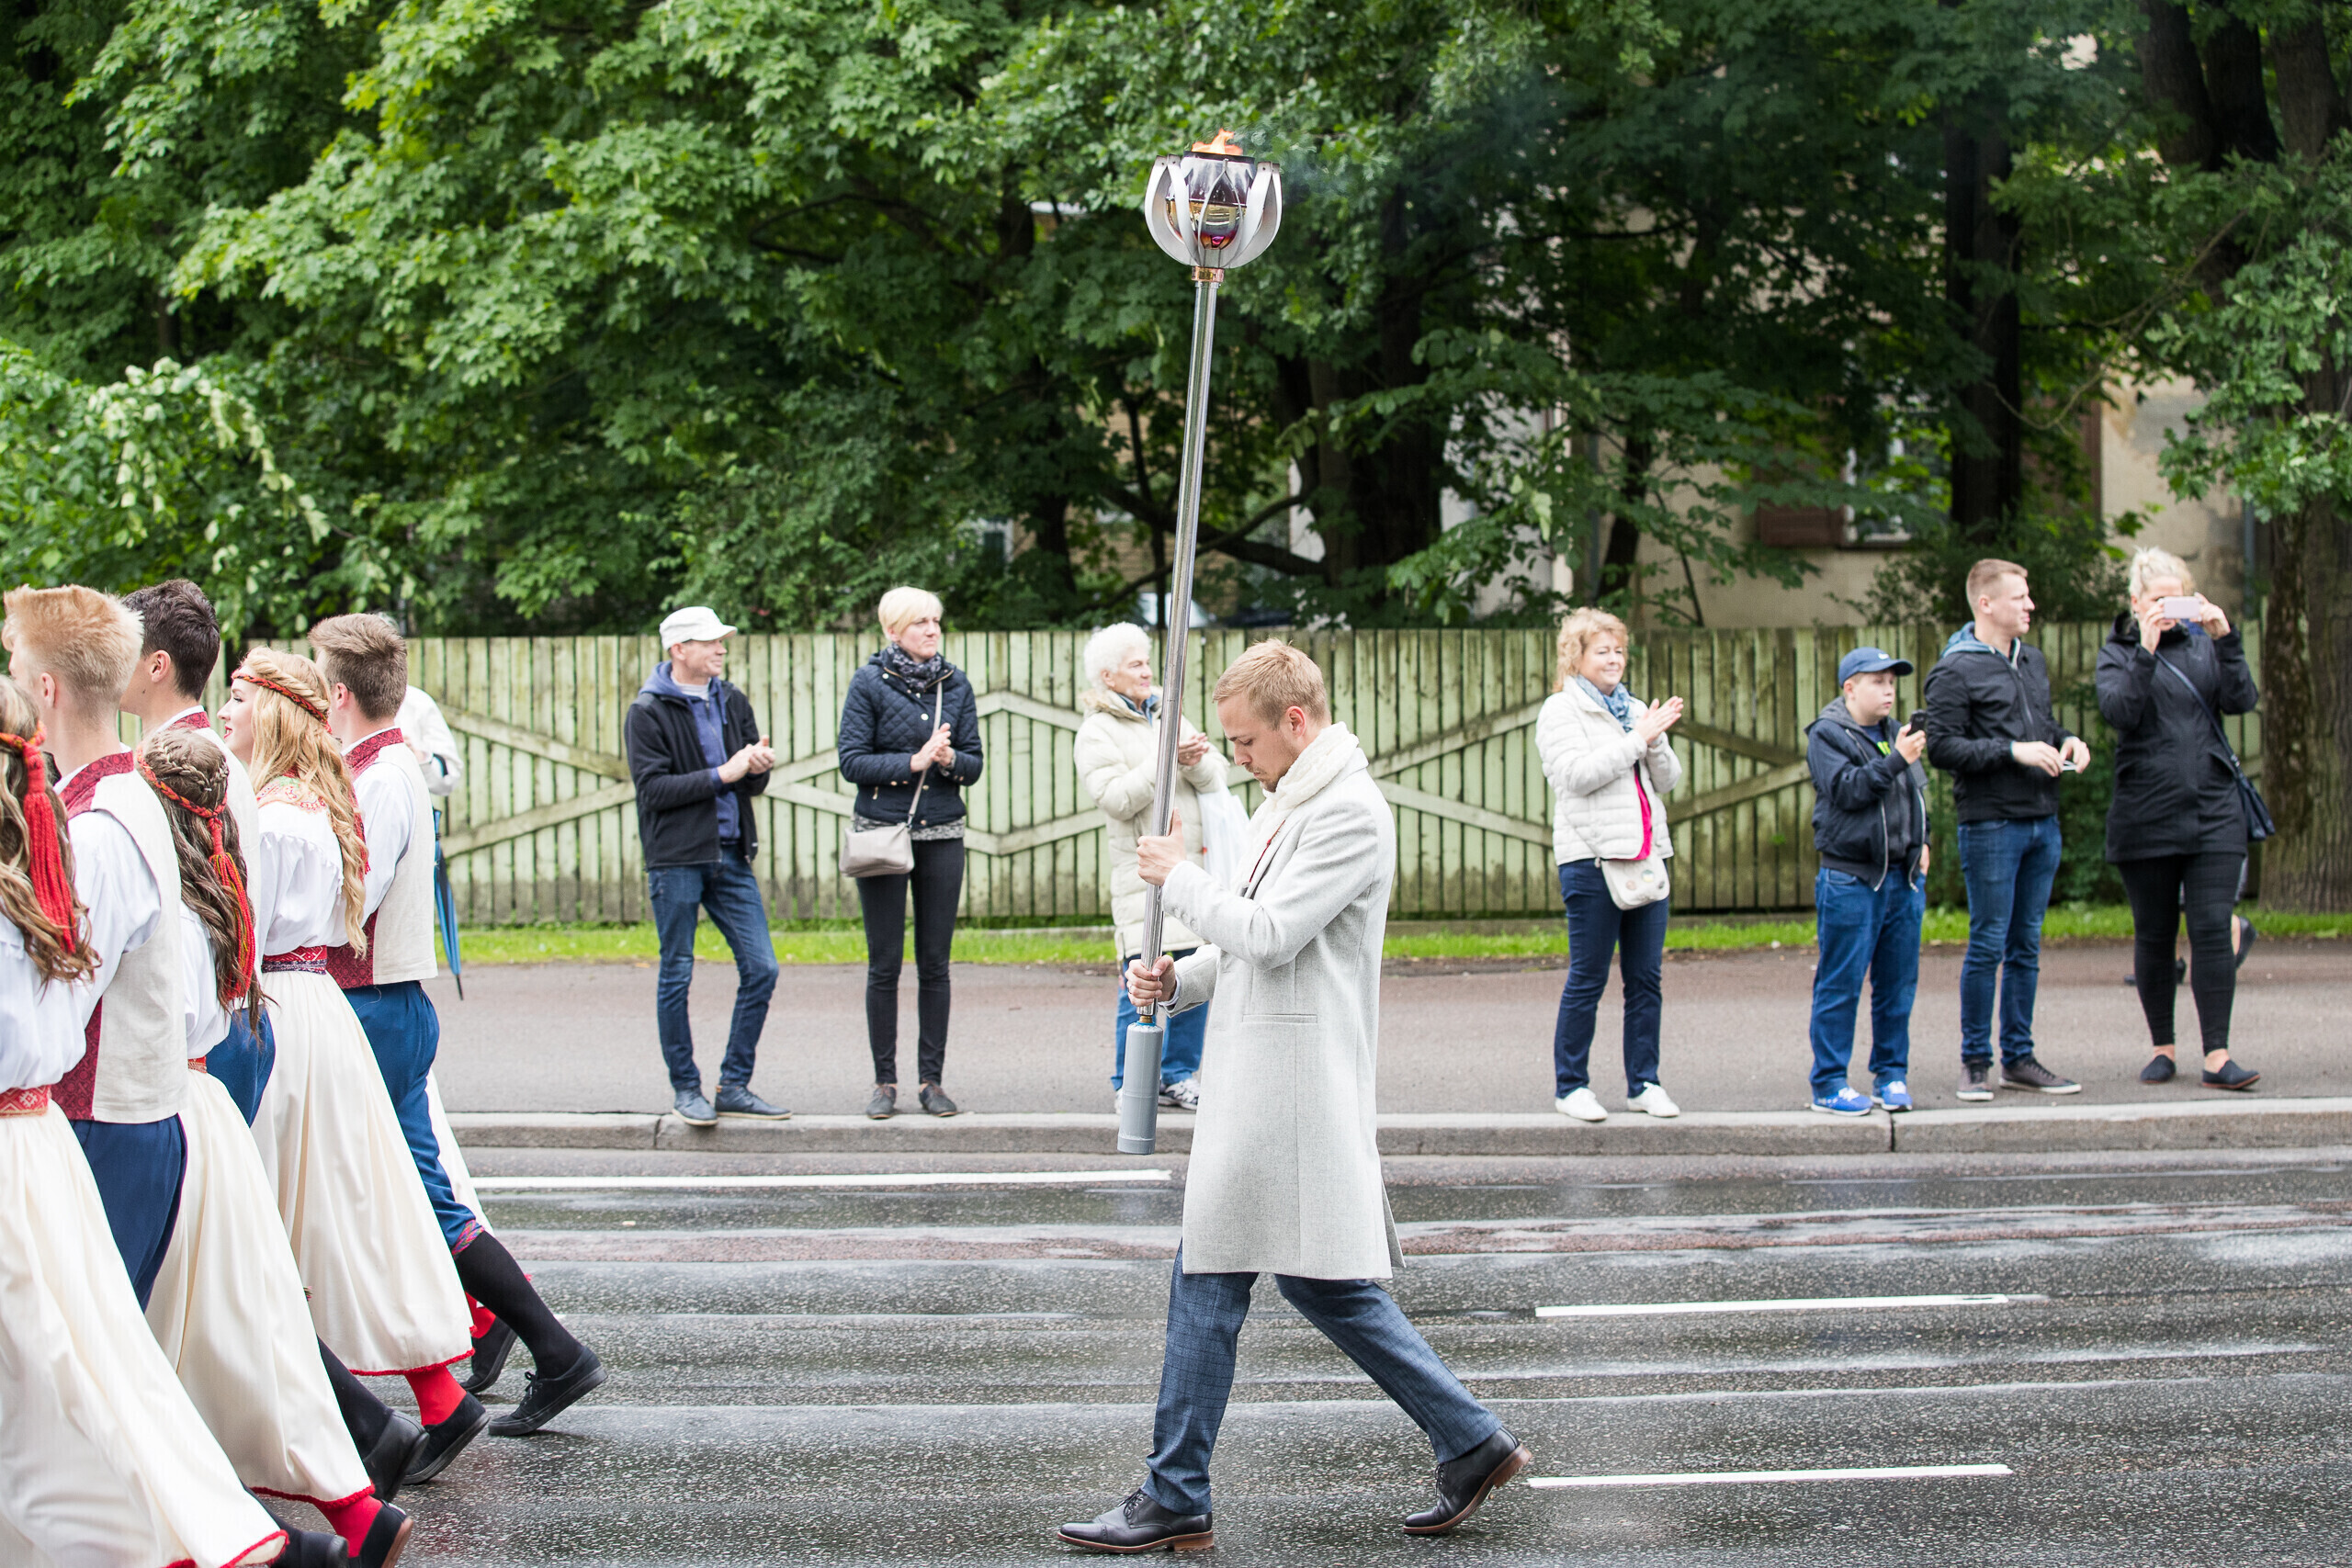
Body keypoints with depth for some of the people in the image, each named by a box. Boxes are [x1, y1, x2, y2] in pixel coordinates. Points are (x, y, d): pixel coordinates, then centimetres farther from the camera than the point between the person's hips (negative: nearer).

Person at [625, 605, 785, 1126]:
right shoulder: (648, 712, -5)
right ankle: (685, 1088, 13)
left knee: (761, 969, 1)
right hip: (676, 858, -5)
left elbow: (753, 786, 14)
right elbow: (653, 788, -14)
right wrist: (722, 774, -18)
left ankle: (734, 1086, 10)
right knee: (677, 977, 1)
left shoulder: (732, 702, 13)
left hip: (731, 857, 6)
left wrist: (758, 767, -9)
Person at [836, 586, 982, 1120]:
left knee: (935, 964, 5)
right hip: (883, 832, -3)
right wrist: (915, 761, -16)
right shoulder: (869, 683, -3)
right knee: (885, 965, 1)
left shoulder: (956, 685, 7)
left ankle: (932, 1079, 11)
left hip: (942, 835, 3)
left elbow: (974, 765, 7)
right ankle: (884, 1081, 8)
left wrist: (949, 759, -14)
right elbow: (852, 761, -8)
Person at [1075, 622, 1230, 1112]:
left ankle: (1177, 1077, 19)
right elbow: (1117, 798, -15)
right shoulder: (1097, 732, -2)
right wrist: (1168, 759, -19)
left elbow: (1217, 778, 11)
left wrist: (1198, 760, -11)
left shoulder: (1167, 718, 18)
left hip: (1192, 863, 6)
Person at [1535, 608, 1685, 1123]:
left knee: (1647, 978, 7)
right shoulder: (1561, 711, 0)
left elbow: (1668, 780, 15)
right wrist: (1637, 740, -12)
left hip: (1646, 856, 6)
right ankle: (1570, 1086, 4)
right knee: (1588, 979, -3)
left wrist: (1655, 740, -4)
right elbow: (1577, 774, -14)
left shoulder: (1636, 710, 19)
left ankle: (1644, 1082, 14)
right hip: (1592, 858, -6)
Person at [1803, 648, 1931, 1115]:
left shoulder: (1896, 734, 16)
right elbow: (1847, 789, -17)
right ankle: (1829, 1083, 1)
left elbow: (1918, 793, 28)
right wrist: (1895, 760, -23)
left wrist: (1920, 842, 15)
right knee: (1841, 984, -3)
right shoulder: (1827, 735, -3)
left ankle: (1891, 1073, 18)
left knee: (1898, 983, 8)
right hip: (1850, 879, -6)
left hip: (1903, 878, 6)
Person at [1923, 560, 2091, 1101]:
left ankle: (2019, 1057, 17)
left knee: (2026, 947, 11)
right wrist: (2013, 752, -19)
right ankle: (1975, 1061, 6)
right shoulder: (1955, 671, -8)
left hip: (2043, 820, 7)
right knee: (1989, 945, -3)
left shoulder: (2032, 660, 15)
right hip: (1990, 824, -7)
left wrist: (2066, 741, 5)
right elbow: (1942, 747, -14)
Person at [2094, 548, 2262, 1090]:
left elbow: (2242, 700, -3)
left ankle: (2217, 1055, -8)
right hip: (2145, 816, -1)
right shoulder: (2117, 653, 4)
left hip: (2213, 812, 1)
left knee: (2212, 930, -7)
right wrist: (2145, 650, -20)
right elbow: (2118, 710, -13)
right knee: (2154, 936, 6)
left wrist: (2226, 639, -12)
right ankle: (2163, 1047, 19)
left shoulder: (2204, 644, 10)